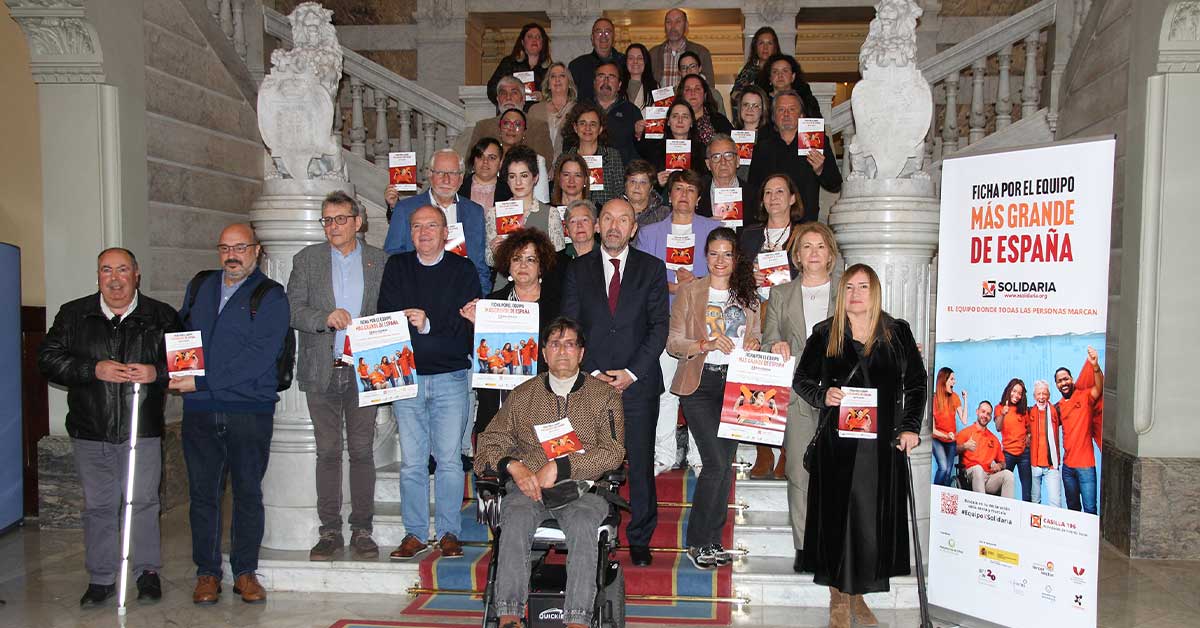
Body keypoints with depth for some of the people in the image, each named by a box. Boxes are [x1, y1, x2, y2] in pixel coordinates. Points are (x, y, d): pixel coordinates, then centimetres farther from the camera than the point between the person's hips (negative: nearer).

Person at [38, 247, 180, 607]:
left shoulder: (161, 317, 3)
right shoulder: (74, 315, 6)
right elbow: (48, 359, -1)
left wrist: (157, 372, -17)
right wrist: (94, 370, -15)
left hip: (142, 430, -2)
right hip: (90, 430, 2)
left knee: (142, 502, 3)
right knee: (98, 505, 9)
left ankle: (148, 571, 18)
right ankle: (101, 578, 21)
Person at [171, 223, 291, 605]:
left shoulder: (271, 296, -1)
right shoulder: (199, 287, 16)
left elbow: (258, 357, -12)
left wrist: (201, 382, -15)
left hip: (250, 409, -3)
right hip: (200, 409, 3)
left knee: (248, 491, 4)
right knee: (203, 491, 5)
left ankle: (245, 572, 15)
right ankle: (207, 573, 16)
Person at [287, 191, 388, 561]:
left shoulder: (380, 261, 6)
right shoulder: (308, 259, 8)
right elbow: (291, 309, 0)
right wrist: (325, 319, -17)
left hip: (364, 370, -1)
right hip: (322, 371, 1)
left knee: (362, 451, 4)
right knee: (327, 452, 6)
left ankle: (362, 531, 13)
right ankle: (330, 532, 14)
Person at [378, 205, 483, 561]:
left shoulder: (463, 271, 5)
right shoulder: (397, 267, 11)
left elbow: (471, 325, -4)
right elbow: (385, 318, -1)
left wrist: (429, 325, -15)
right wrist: (446, 330, -11)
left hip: (451, 377, -1)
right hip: (406, 376, 2)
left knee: (449, 459, 1)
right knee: (412, 461, 4)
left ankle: (449, 533, 11)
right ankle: (415, 534, 14)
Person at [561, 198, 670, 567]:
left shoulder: (652, 268, 7)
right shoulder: (578, 270, 10)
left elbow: (660, 326, 0)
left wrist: (631, 373, -8)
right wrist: (592, 373, -6)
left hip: (638, 382, -1)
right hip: (590, 382, 1)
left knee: (641, 464, 2)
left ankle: (640, 540, 15)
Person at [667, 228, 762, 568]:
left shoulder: (749, 297, 15)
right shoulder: (688, 292, 4)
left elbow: (756, 340, 21)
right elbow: (673, 342, -2)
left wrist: (754, 346, -3)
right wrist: (706, 344, -19)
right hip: (700, 384, -4)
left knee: (726, 462, 5)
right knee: (716, 461, -13)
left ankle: (713, 540, 16)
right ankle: (697, 541, 2)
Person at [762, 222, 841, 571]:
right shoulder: (781, 294, 15)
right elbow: (767, 340, 15)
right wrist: (776, 347, -7)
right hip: (796, 394, 1)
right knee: (799, 473, 0)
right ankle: (804, 547, 9)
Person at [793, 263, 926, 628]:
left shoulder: (897, 332, 6)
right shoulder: (825, 334, 4)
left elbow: (916, 382, 9)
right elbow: (801, 379, 8)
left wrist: (910, 426, -2)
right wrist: (822, 395, -12)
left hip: (882, 443, 1)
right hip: (837, 442, -1)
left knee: (874, 519, 4)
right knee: (837, 516, 1)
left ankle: (857, 595, 22)